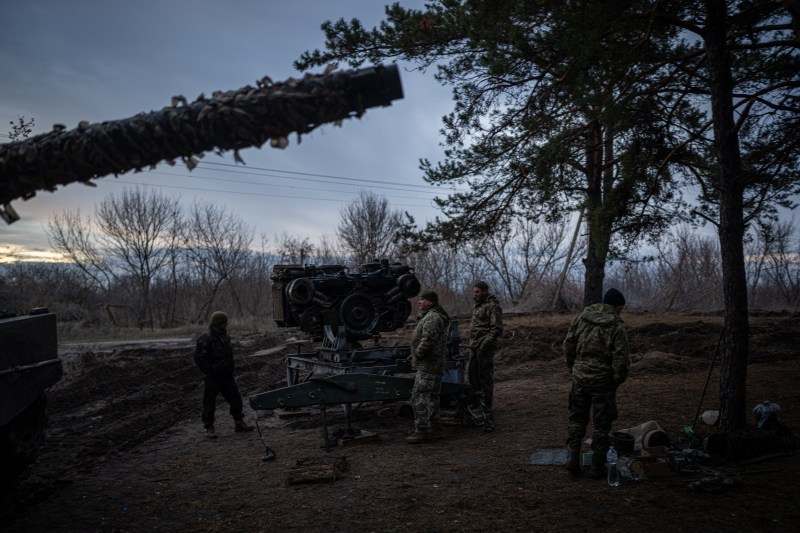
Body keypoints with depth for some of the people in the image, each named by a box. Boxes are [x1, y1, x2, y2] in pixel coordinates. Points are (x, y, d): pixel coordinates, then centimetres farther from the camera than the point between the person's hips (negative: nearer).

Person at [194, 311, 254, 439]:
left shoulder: (225, 336, 10)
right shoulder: (205, 338, -16)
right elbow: (199, 359, -16)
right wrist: (210, 371, -14)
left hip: (227, 376, 7)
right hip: (213, 378, -7)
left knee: (235, 399, 10)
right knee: (210, 402, 2)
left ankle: (239, 423, 23)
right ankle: (209, 428, 13)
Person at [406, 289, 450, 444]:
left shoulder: (432, 318, -17)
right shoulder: (430, 316, 19)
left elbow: (428, 339, -29)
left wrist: (418, 354, -16)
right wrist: (417, 356, 16)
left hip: (427, 366, -11)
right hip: (434, 365, 11)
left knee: (419, 397, -10)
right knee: (431, 397, 17)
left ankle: (422, 430, -8)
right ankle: (434, 426, 26)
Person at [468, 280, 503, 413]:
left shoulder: (492, 306, -12)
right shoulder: (477, 305, 17)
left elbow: (497, 329, -18)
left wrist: (485, 343, -20)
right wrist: (472, 343, 16)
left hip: (484, 347, -9)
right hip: (474, 346, 9)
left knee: (485, 375, -3)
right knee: (472, 372, 13)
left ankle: (487, 406, 6)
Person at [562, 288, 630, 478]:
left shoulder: (580, 319, 1)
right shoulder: (616, 327, -13)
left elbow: (568, 346, 5)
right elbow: (621, 360, -14)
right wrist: (617, 381, 1)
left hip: (580, 379, 4)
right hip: (603, 382, -4)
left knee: (576, 419, 18)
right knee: (601, 425, 8)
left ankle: (572, 458, 19)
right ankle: (597, 466, 15)